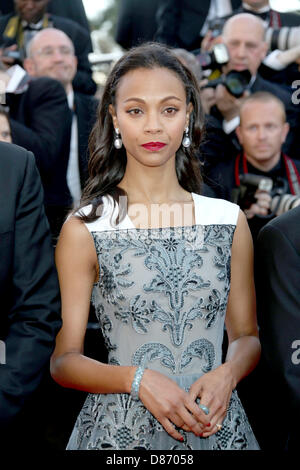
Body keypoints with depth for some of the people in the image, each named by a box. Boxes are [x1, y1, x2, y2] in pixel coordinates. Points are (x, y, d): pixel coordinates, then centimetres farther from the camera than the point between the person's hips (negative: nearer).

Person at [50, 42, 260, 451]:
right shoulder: (84, 230, -7)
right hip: (121, 431, -2)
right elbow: (64, 360, -5)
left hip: (215, 427, 2)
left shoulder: (229, 222, 1)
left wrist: (226, 374, -11)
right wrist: (137, 378, -20)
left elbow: (247, 336, 8)